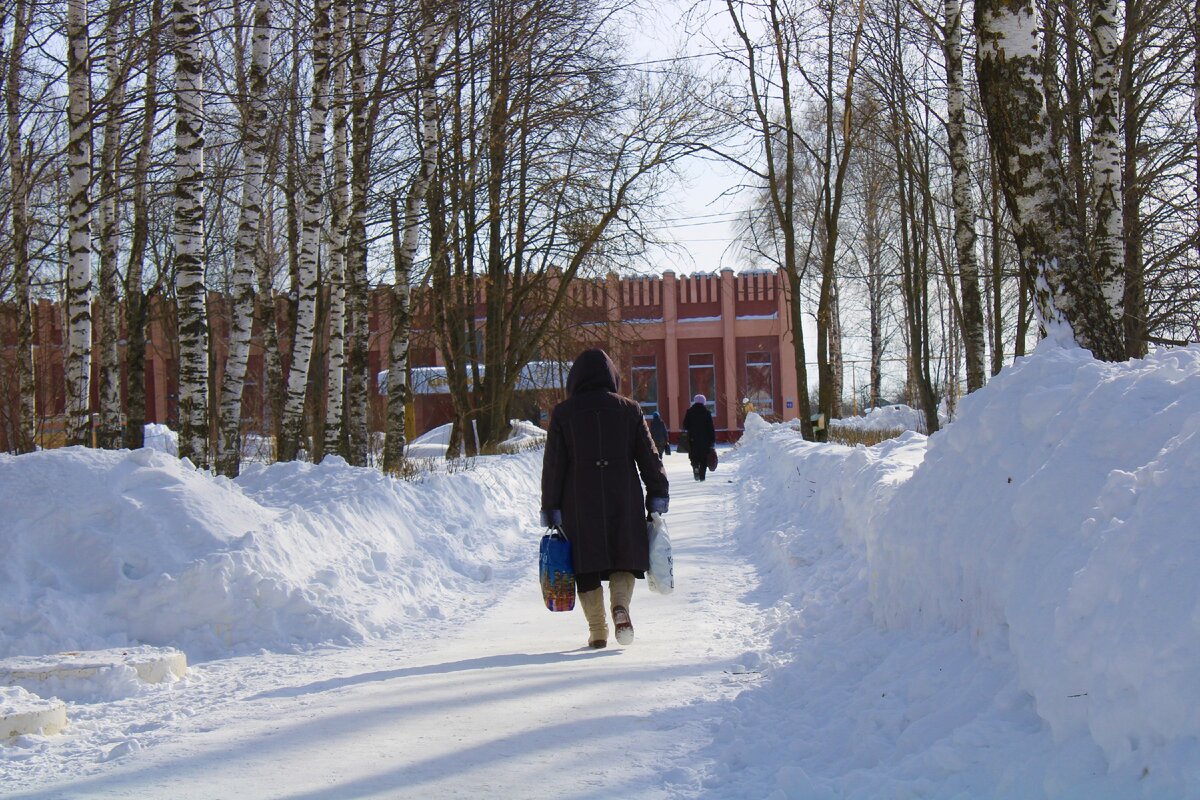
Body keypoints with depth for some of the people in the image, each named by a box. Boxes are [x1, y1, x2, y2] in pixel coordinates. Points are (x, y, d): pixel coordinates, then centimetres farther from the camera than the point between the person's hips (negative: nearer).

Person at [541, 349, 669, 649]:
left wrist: (550, 508, 4)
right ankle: (620, 605, -16)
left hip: (579, 503, -1)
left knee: (587, 567, 8)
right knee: (625, 559, 11)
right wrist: (658, 495, 11)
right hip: (624, 501, 1)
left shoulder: (562, 413, 1)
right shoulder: (629, 409, 4)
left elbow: (553, 465, 0)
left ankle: (597, 631, 5)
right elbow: (649, 456, 4)